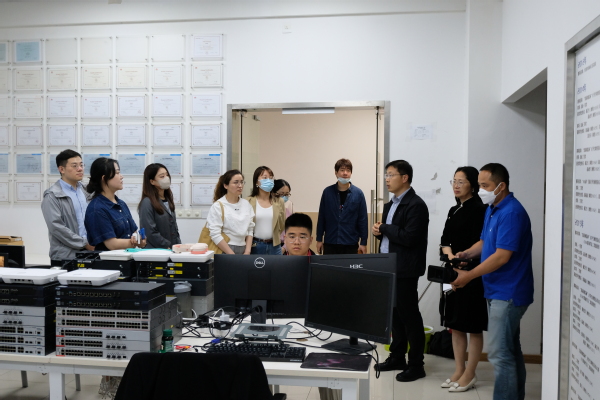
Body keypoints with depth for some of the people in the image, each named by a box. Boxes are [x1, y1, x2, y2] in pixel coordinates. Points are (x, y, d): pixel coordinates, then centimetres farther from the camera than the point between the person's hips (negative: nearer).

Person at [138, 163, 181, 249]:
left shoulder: (168, 201, 16)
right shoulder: (147, 203, -5)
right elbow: (150, 233, -11)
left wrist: (179, 246, 7)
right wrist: (170, 247, -12)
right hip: (156, 251, -6)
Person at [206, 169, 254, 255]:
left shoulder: (246, 204, 9)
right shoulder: (218, 206, -6)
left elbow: (250, 230, 11)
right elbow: (215, 235, -12)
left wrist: (247, 252, -1)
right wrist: (233, 256, -14)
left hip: (243, 250, 4)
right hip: (224, 251, -4)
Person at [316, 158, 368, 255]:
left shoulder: (358, 193, -2)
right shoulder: (327, 192, 0)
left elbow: (363, 220, 0)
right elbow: (321, 218, 5)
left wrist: (363, 242, -2)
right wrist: (319, 239, 5)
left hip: (351, 244, -1)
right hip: (330, 243, 1)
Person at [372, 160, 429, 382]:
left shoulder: (416, 205, -14)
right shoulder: (390, 205, 15)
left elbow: (408, 238, -23)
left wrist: (384, 228, -13)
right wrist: (380, 232, -1)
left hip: (405, 270, -9)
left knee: (410, 316, -1)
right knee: (394, 314, 15)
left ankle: (416, 365, 9)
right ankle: (397, 357, 26)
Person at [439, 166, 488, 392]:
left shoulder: (479, 210, -10)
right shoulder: (454, 211, 14)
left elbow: (479, 244, -15)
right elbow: (445, 240, 8)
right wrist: (450, 256, -10)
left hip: (472, 275, -8)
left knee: (473, 327, 2)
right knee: (455, 325, 12)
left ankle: (469, 375, 11)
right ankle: (459, 371, 23)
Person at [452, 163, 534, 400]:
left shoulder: (511, 213, -19)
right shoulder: (492, 209, 11)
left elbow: (502, 256, -23)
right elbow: (485, 242, 20)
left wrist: (468, 276, -19)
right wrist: (465, 254, 0)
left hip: (508, 292, -10)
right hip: (497, 290, 10)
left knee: (500, 353, -8)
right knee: (510, 350, 17)